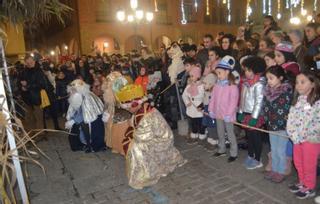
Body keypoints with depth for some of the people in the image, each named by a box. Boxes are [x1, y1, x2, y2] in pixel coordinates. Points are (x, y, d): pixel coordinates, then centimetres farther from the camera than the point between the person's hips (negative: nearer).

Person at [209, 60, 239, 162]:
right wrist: (211, 109, 2)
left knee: (230, 134, 5)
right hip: (218, 114, 7)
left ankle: (234, 153, 19)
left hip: (228, 115, -7)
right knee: (220, 133, 19)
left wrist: (229, 114, -21)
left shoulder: (233, 86, -16)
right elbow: (213, 99, 7)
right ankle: (221, 150, 36)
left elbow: (233, 102, -19)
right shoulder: (217, 86, 5)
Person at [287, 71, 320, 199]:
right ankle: (302, 183, 40)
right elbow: (292, 118, 4)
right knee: (298, 162, 20)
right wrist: (293, 134, -6)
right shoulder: (297, 100, 5)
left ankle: (310, 188, 29)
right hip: (298, 138, 7)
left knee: (309, 164, 9)